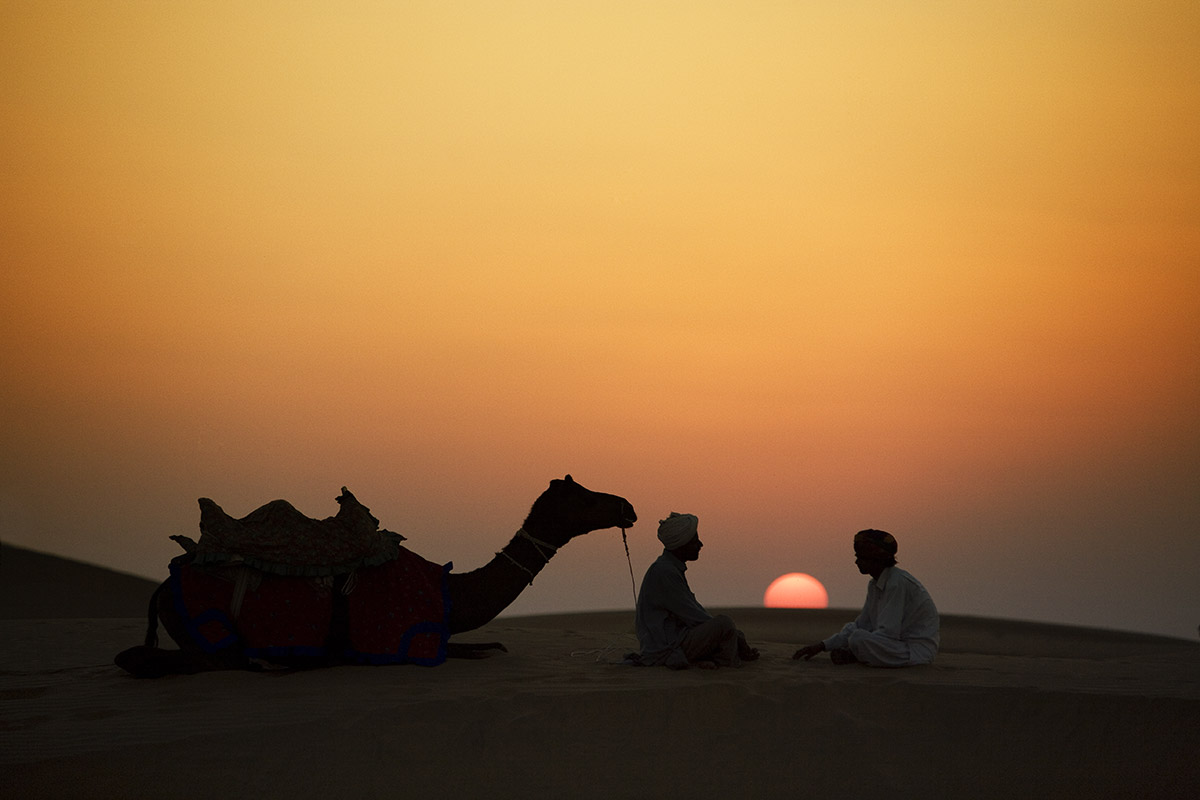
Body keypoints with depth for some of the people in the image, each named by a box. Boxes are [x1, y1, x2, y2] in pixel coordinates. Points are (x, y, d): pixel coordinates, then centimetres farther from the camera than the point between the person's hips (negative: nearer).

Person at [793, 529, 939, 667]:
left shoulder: (897, 584, -22)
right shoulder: (874, 585, 9)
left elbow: (888, 632, -25)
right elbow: (862, 625, 15)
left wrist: (852, 655, -17)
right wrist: (822, 646, 7)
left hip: (918, 651, -10)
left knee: (857, 638, -28)